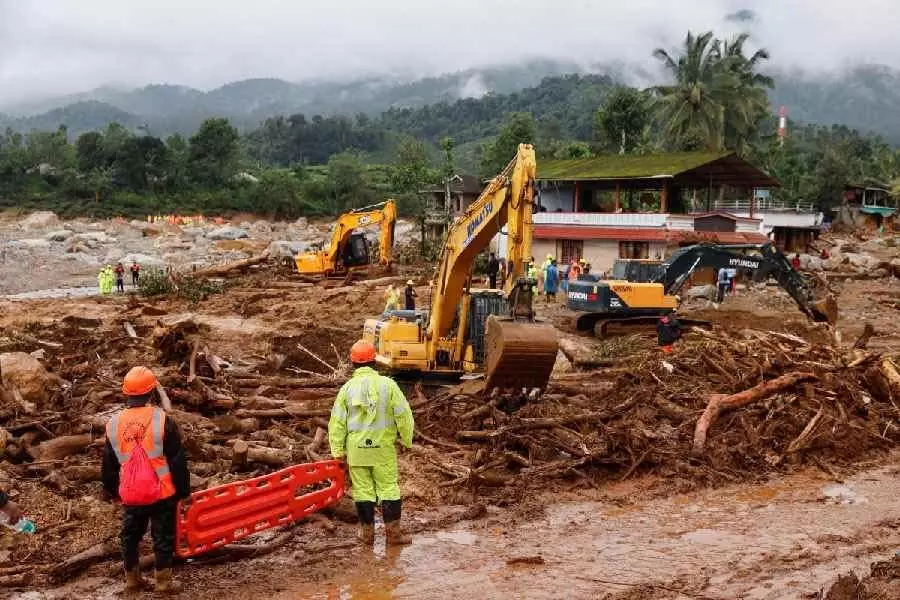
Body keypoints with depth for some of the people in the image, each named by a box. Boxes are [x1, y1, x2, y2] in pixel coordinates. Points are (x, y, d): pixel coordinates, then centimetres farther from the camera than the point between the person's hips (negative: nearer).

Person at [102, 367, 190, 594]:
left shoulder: (114, 424, -2)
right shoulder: (161, 420, -14)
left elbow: (108, 464, 10)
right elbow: (178, 460, -10)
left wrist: (112, 491, 23)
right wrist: (183, 490, 0)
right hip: (162, 493, -3)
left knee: (130, 535, 19)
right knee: (163, 536, 8)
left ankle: (132, 579, 28)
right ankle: (163, 581, 13)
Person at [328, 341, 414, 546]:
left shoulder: (347, 388, -2)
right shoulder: (387, 384, -6)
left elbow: (337, 422, 0)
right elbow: (403, 414, -5)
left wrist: (338, 451, 8)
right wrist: (407, 439, 9)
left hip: (356, 448, 1)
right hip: (383, 447, -1)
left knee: (363, 490, 9)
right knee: (388, 489, 6)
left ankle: (367, 533, 14)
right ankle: (393, 533, 8)